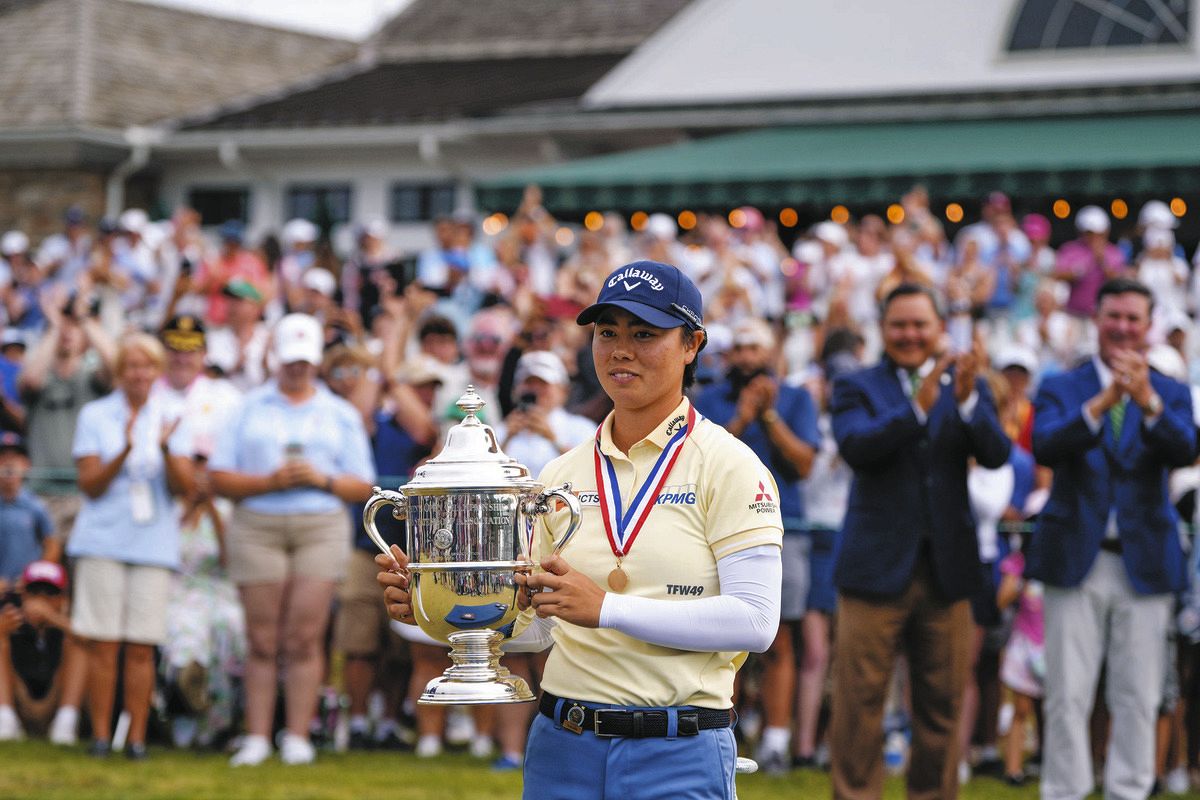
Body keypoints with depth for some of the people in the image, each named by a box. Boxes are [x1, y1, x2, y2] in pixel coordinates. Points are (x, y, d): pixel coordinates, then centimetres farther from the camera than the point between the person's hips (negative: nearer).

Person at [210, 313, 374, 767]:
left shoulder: (340, 415, 14)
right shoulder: (249, 409, 13)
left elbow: (363, 488, 9)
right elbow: (220, 478, 5)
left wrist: (322, 479, -8)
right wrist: (268, 481, -10)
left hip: (321, 528, 0)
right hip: (258, 528, 0)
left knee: (304, 637, -8)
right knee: (262, 639, -3)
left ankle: (298, 737, -4)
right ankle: (257, 738, 1)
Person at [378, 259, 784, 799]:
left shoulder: (727, 465, -4)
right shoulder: (562, 475, 11)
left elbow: (755, 621, -14)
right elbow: (535, 624, 14)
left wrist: (605, 607, -20)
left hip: (679, 755, -4)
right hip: (562, 750, 4)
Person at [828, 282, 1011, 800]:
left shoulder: (966, 386, 8)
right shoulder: (858, 388, 2)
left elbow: (996, 454, -7)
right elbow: (855, 447, -18)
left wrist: (967, 399, -25)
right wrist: (918, 406, -30)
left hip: (946, 566, 3)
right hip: (877, 564, -2)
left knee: (942, 702, 9)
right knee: (860, 700, -3)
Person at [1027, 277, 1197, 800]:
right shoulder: (1061, 388, 3)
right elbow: (1045, 447, -16)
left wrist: (1148, 402, -31)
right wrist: (1101, 404, -31)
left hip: (1144, 562, 1)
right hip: (1076, 560, -1)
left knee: (1138, 699, 3)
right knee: (1067, 697, 1)